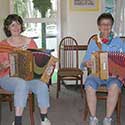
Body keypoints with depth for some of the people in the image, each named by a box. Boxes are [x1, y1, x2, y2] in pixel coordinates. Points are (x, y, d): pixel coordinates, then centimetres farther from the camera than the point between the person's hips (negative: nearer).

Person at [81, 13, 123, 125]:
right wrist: (86, 63, -15)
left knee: (114, 87, -33)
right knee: (89, 86, -30)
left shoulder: (118, 41, 7)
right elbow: (84, 61, 9)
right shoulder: (93, 42, 7)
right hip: (96, 74, 1)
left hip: (113, 75, -1)